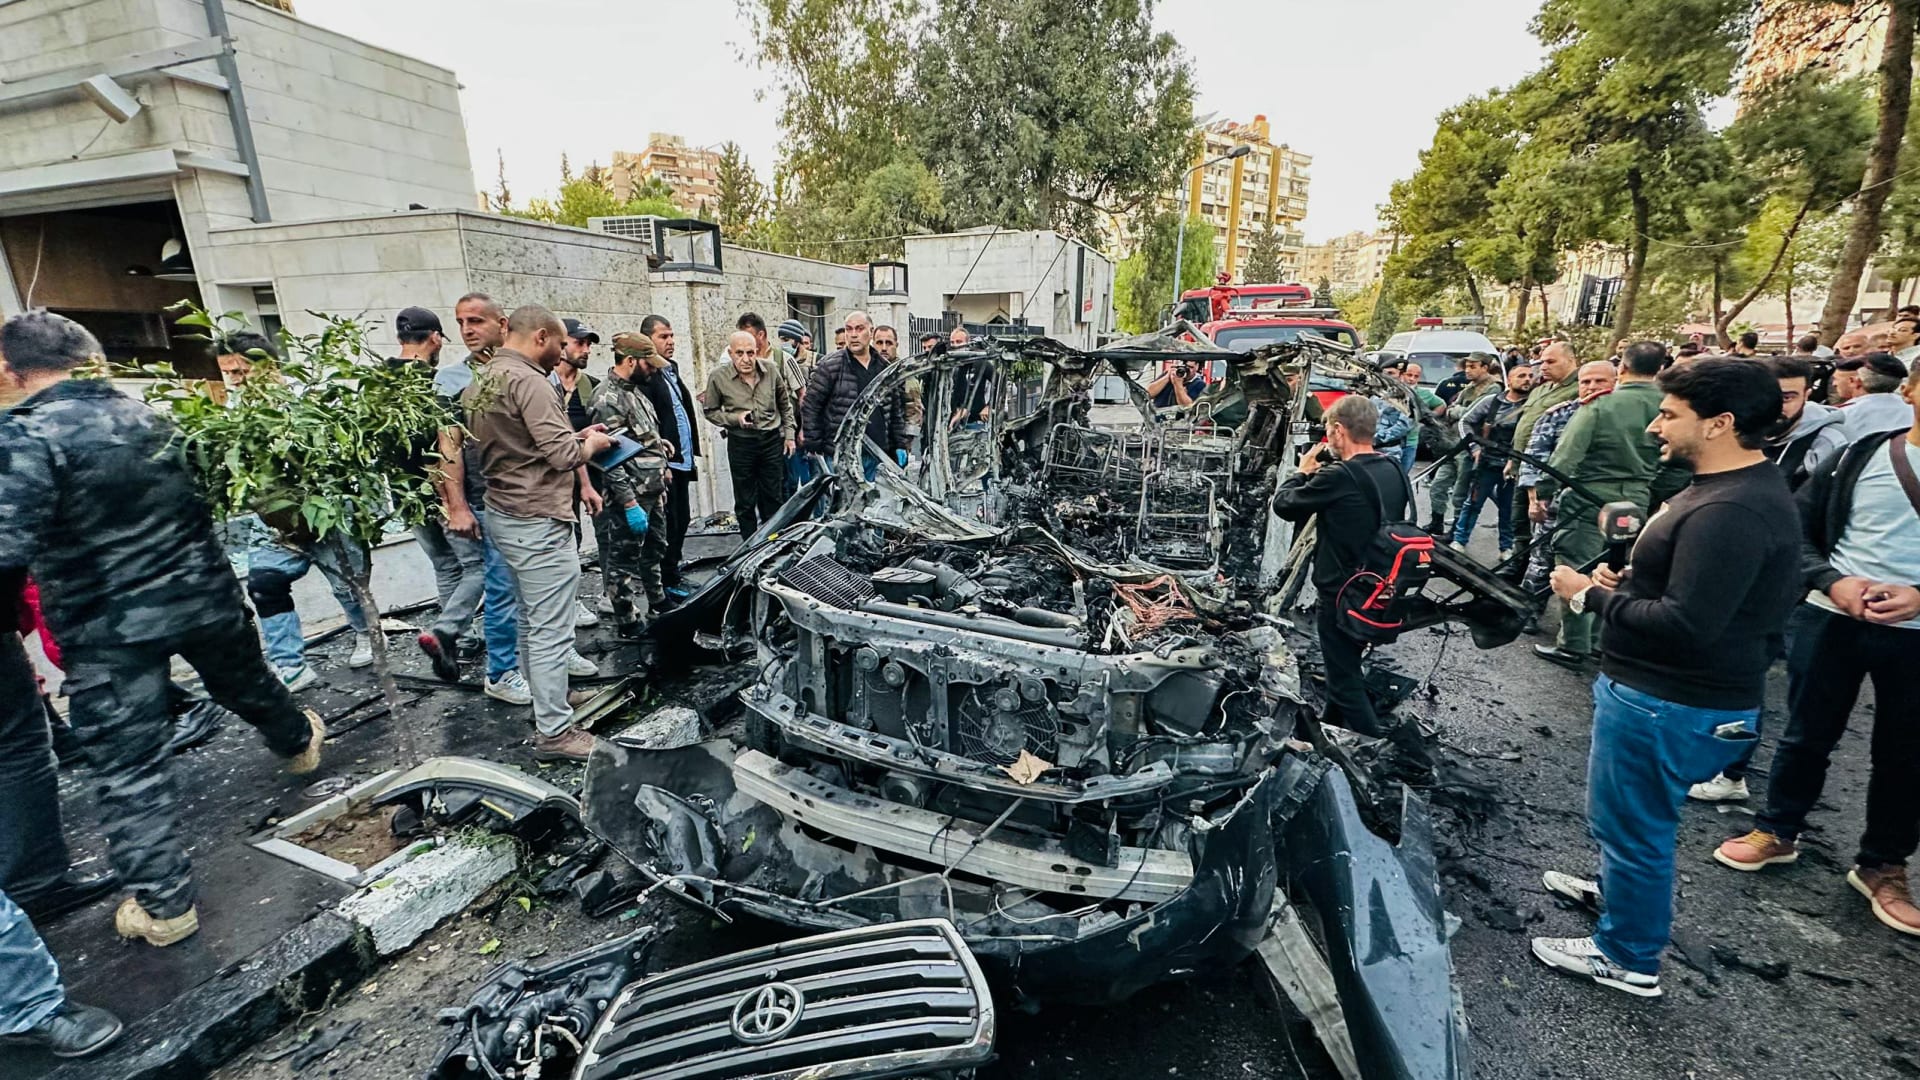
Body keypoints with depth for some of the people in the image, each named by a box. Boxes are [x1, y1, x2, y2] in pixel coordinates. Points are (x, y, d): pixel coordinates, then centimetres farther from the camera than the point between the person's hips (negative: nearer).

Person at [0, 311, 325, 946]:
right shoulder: (143, 413, 1)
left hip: (106, 630, -4)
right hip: (204, 596, 5)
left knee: (127, 767, 6)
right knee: (245, 682, 31)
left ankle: (164, 905, 14)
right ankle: (299, 742, 58)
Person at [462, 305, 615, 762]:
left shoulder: (481, 382, 14)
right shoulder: (528, 381, -18)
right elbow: (563, 453, -24)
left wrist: (574, 437, 11)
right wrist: (592, 443, -5)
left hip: (503, 513, 11)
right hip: (538, 522, -11)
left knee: (533, 619, 21)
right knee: (551, 628, -5)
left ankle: (545, 699, 35)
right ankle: (554, 733, 2)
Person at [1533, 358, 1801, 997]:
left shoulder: (1729, 512, -26)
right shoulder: (1737, 488, 9)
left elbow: (1686, 624, -30)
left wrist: (1590, 595, -19)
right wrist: (1626, 580, 6)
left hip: (1667, 704, -10)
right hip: (1663, 689, 10)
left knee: (1632, 824, 7)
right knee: (1627, 815, 29)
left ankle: (1627, 958, 25)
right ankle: (1616, 888, 51)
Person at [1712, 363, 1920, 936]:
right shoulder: (1860, 454, -2)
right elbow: (1797, 528, 2)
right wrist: (1832, 581, -15)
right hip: (1831, 619, 0)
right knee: (1808, 734, 13)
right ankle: (1777, 830, 30)